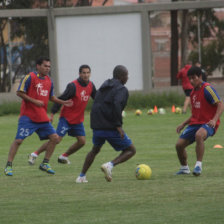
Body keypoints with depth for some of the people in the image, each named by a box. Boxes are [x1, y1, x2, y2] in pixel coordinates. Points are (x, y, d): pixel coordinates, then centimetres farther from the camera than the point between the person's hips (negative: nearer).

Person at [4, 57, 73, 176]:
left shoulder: (49, 80, 13)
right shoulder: (30, 77, -8)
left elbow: (51, 97, 25)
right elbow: (19, 92, -10)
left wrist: (63, 102, 11)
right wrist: (34, 101, -16)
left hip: (42, 117, 7)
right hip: (28, 116, -7)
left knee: (54, 137, 0)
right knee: (19, 140, -11)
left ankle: (45, 164, 12)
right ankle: (8, 166, -3)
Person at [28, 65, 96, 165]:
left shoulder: (91, 86, 3)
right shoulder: (73, 86, -19)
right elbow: (61, 99, -19)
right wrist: (52, 114, -23)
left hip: (78, 119, 7)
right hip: (66, 118, -7)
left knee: (82, 141, -1)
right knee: (57, 139, -14)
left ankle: (64, 157, 17)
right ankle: (34, 155, -6)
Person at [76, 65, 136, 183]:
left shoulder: (104, 86, 17)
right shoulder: (122, 89, -7)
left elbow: (96, 104, 16)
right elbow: (116, 105, -25)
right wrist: (119, 126, -23)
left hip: (97, 127, 7)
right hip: (111, 128, -7)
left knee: (95, 150, 31)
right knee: (131, 150, 7)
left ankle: (82, 176, 21)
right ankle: (110, 165, -15)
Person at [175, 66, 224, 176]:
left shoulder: (207, 89, -10)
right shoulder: (193, 92, 15)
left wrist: (214, 120, -30)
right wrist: (183, 124, 18)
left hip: (208, 124, -8)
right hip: (195, 122, 8)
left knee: (199, 135, -40)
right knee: (179, 144, -1)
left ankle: (198, 165, -34)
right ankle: (184, 168, 22)